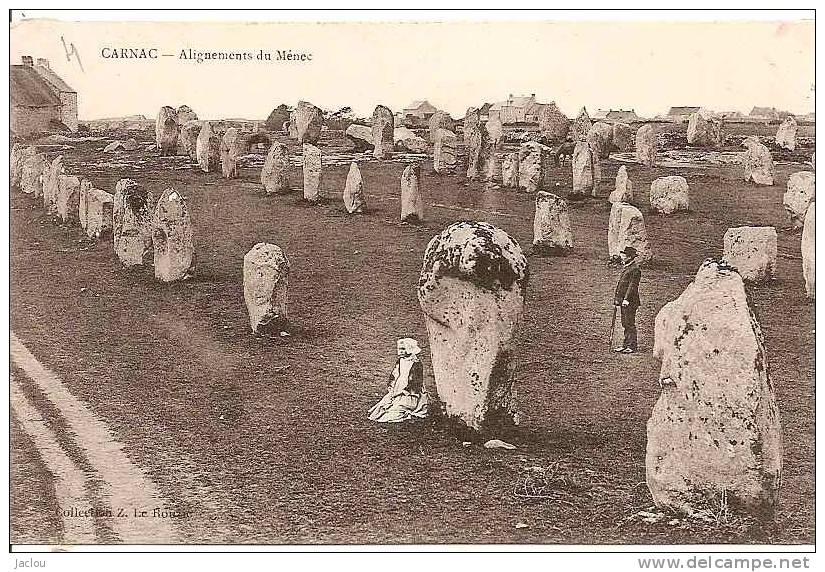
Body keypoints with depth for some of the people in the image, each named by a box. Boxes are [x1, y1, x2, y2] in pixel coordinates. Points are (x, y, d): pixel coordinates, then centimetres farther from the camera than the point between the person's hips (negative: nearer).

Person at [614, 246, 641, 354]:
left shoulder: (635, 270, -13)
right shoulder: (625, 267, 16)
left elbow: (632, 285, -19)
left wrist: (627, 299, -25)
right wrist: (616, 298, 22)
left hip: (630, 301, -10)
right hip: (623, 301, 10)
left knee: (629, 323, -5)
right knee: (625, 323, 12)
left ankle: (632, 346, 0)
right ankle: (626, 344, 18)